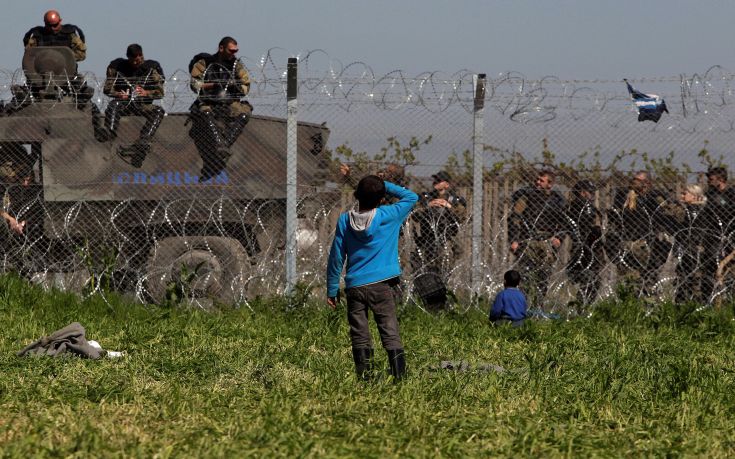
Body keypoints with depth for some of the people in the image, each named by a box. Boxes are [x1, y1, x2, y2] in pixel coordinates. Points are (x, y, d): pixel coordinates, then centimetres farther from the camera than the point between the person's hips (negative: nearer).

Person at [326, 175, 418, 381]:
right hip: (381, 285, -2)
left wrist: (332, 290, 11)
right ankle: (399, 374, -11)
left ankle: (364, 377, 2)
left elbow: (336, 257, 4)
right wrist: (386, 186, 12)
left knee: (360, 336, 6)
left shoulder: (344, 221, 1)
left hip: (354, 286, 2)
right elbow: (411, 197, 10)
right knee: (390, 333, -2)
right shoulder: (388, 216, -5)